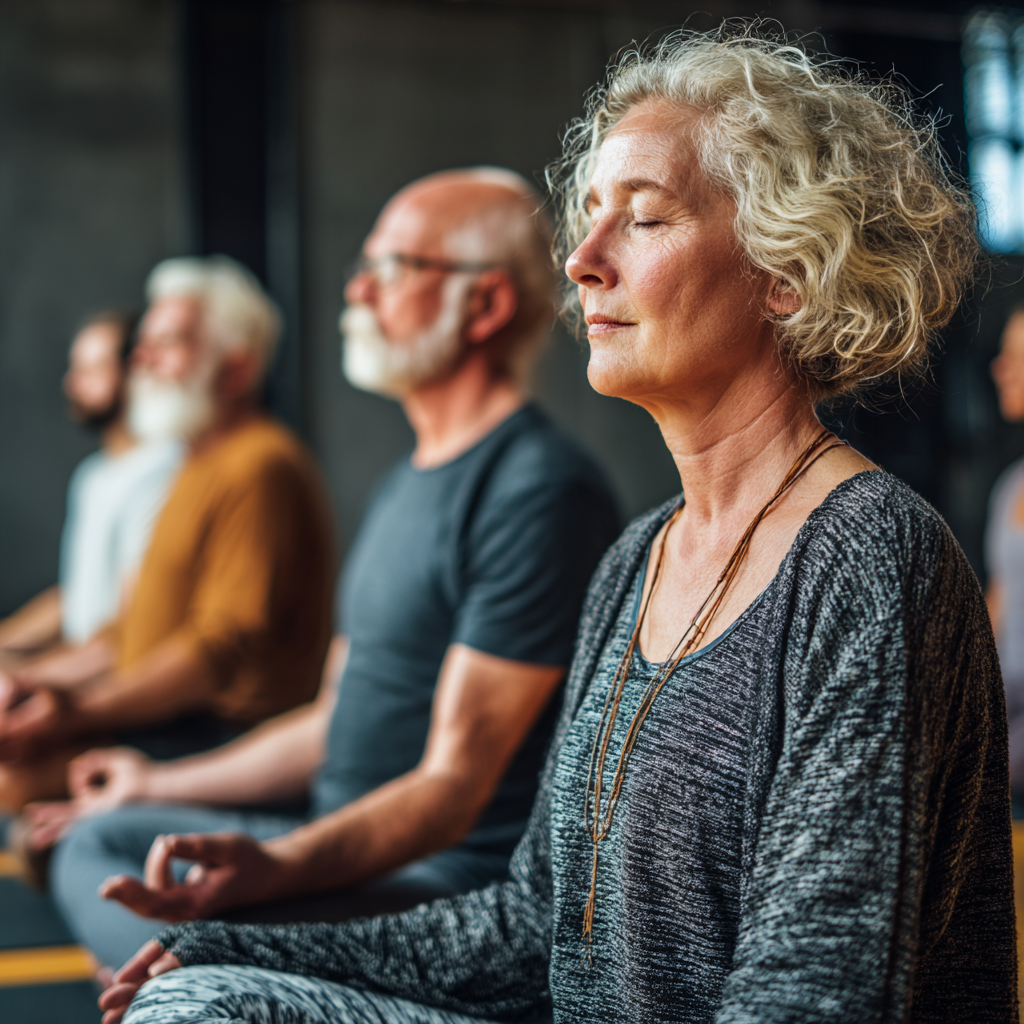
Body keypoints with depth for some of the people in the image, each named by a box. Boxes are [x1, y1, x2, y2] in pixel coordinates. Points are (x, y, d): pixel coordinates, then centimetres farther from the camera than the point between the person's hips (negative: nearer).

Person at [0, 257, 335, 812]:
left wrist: (80, 713, -22)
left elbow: (224, 647, -20)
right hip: (166, 719, 10)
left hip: (228, 735, -10)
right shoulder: (201, 465, 23)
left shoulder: (262, 468, -12)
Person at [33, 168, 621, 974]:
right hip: (351, 840, 10)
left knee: (211, 929, -31)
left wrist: (272, 869, -34)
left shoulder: (542, 492, -17)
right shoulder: (409, 483, 17)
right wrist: (164, 784, 28)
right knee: (97, 842, 7)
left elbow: (454, 782, -21)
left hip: (464, 877, -10)